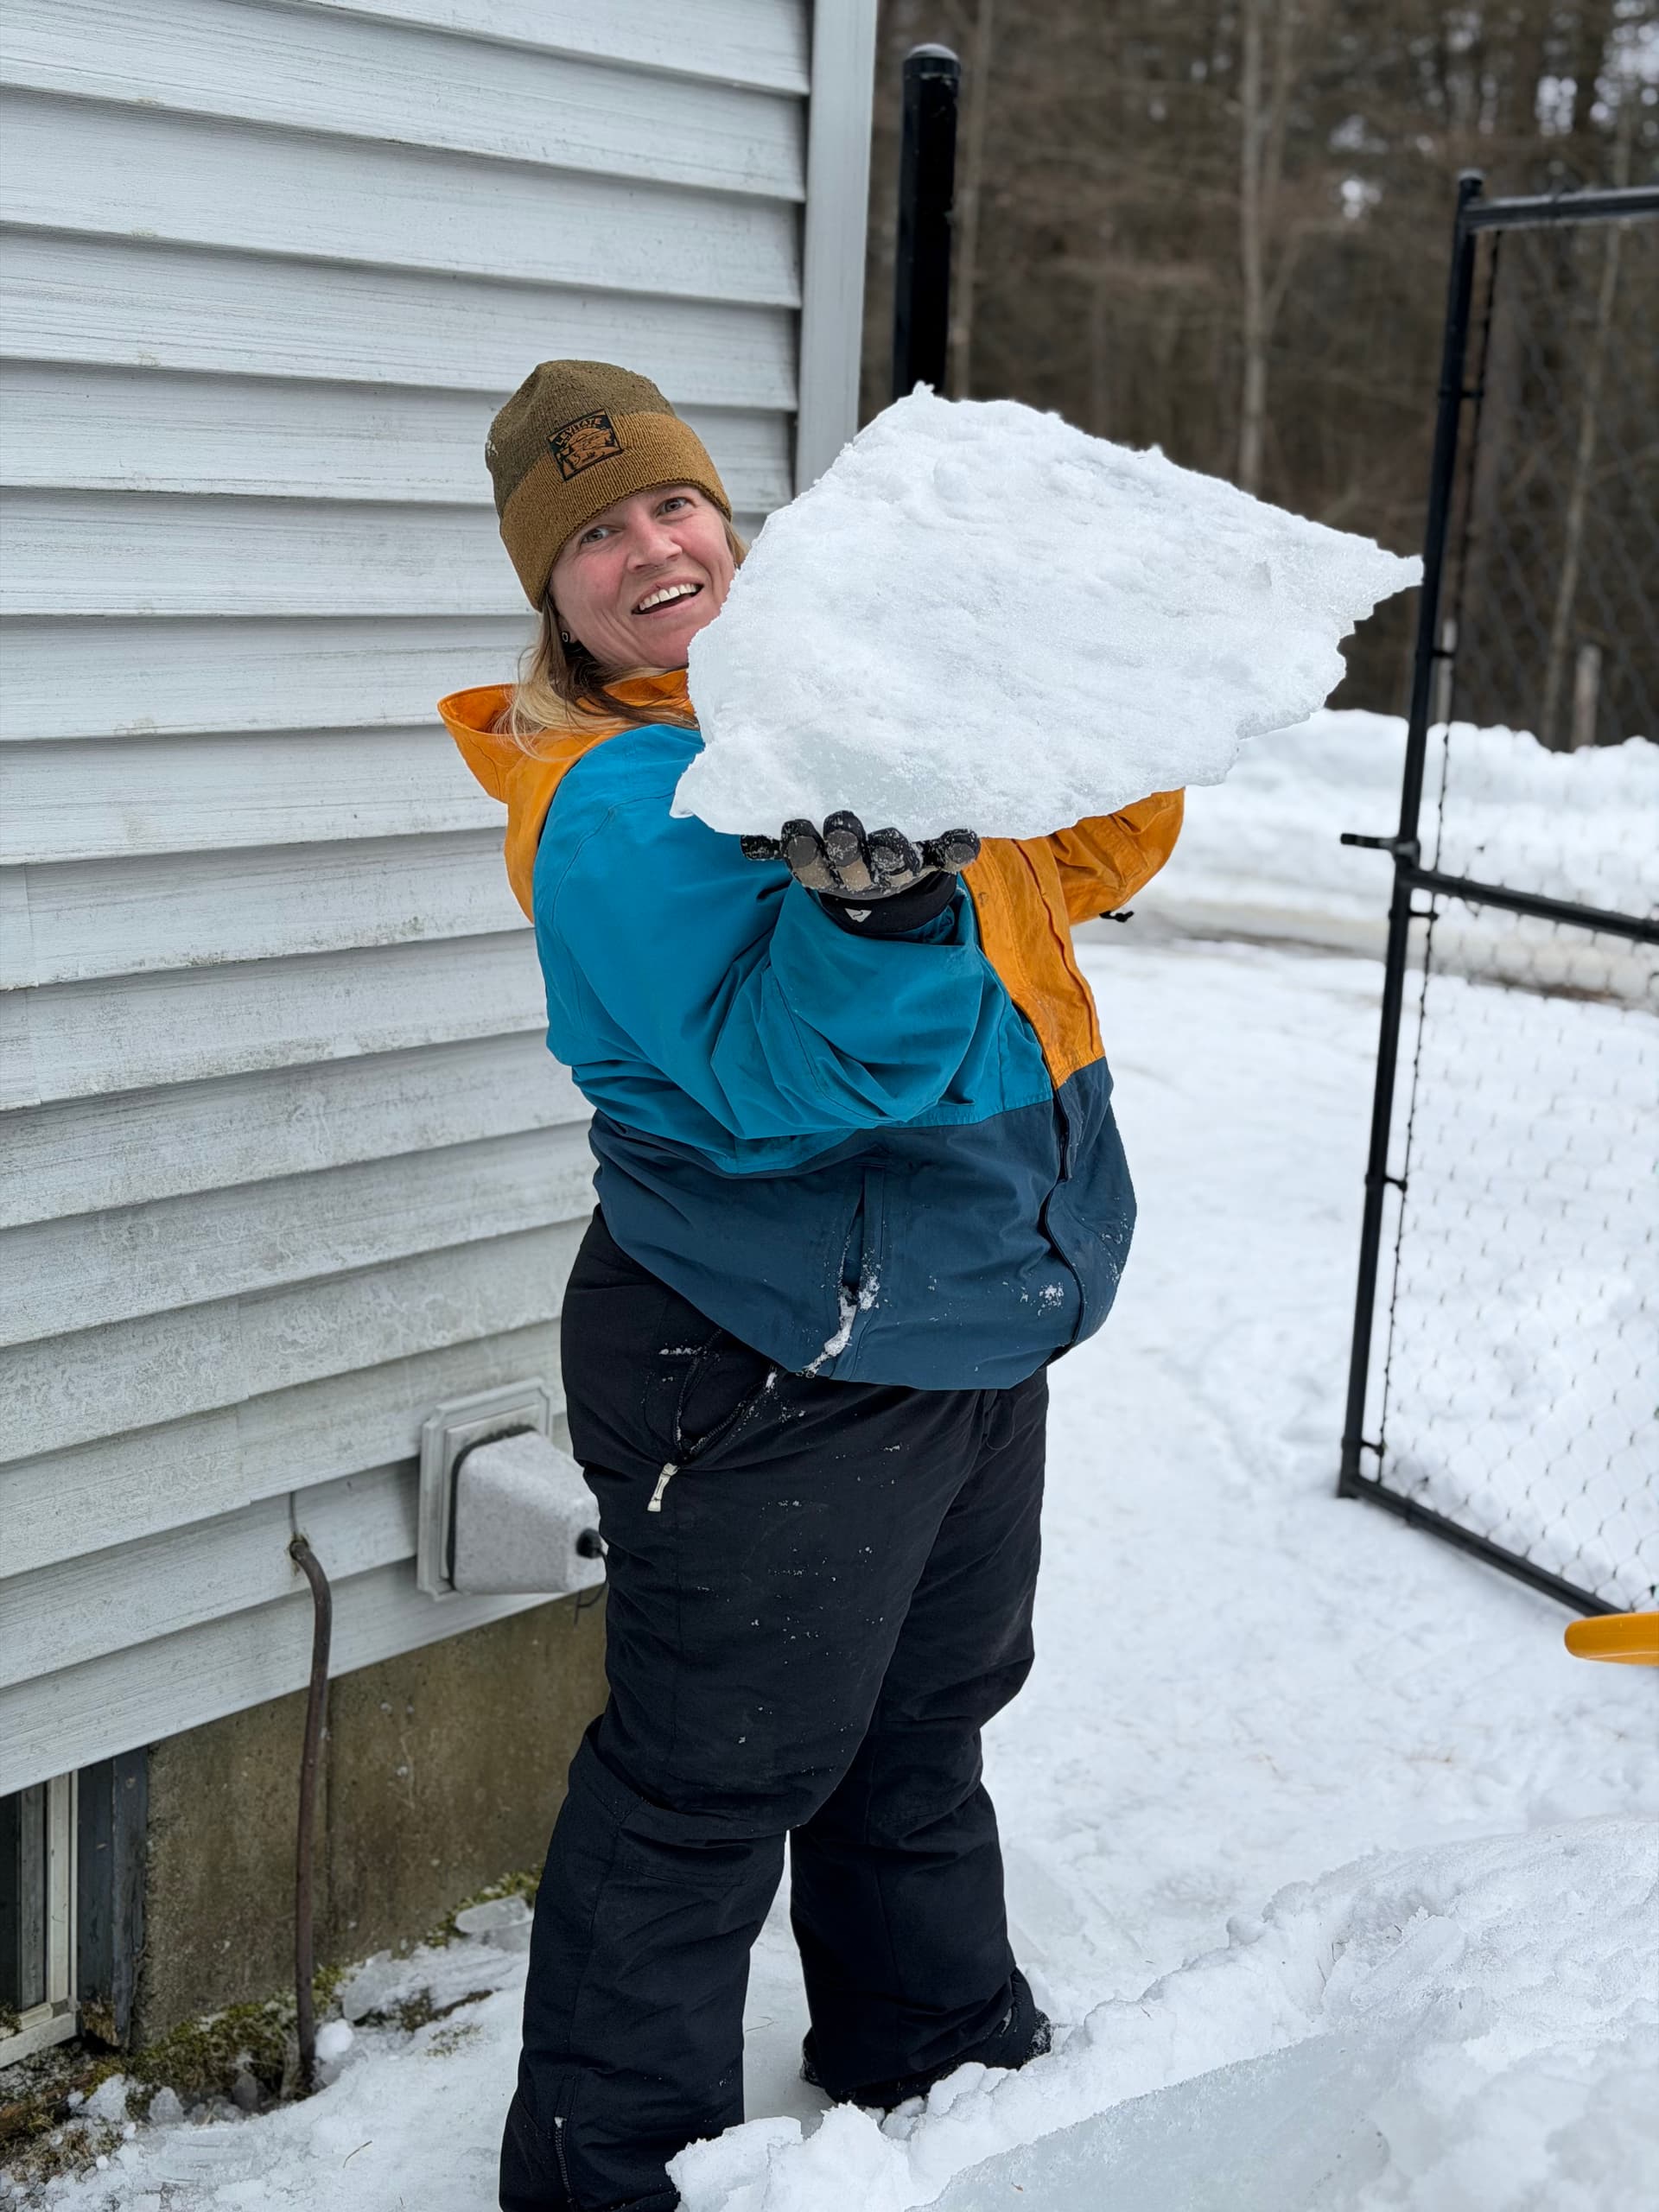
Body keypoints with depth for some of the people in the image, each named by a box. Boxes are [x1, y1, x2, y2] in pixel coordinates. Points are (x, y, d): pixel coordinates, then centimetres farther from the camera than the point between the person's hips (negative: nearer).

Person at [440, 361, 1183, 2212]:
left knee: (927, 1727, 26)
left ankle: (934, 2044, 48)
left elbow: (1065, 863, 18)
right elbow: (772, 1076, -30)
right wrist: (876, 908, -46)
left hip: (975, 1333, 9)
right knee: (714, 1776, 3)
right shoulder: (610, 812, -19)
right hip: (779, 1380, -8)